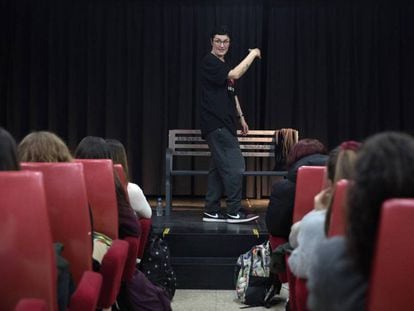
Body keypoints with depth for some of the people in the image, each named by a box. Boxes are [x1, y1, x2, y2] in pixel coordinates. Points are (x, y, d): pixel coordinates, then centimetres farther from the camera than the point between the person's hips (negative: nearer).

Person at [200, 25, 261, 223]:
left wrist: (241, 117, 21)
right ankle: (235, 212, -6)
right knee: (235, 166, -11)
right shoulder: (209, 62, -9)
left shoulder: (224, 65, 19)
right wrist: (253, 54, -13)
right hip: (215, 125, -9)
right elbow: (235, 74, -23)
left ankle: (211, 212, 14)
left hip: (225, 125, 9)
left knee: (219, 168, 9)